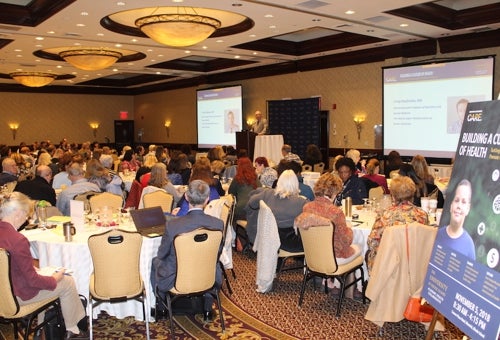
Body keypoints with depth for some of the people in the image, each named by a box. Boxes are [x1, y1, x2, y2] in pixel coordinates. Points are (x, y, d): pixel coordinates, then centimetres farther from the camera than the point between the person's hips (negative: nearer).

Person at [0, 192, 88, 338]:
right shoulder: (18, 240, -31)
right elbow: (33, 280, -23)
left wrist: (31, 267, 12)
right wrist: (54, 279, -6)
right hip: (17, 296, -9)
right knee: (67, 282, 8)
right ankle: (72, 330, 25)